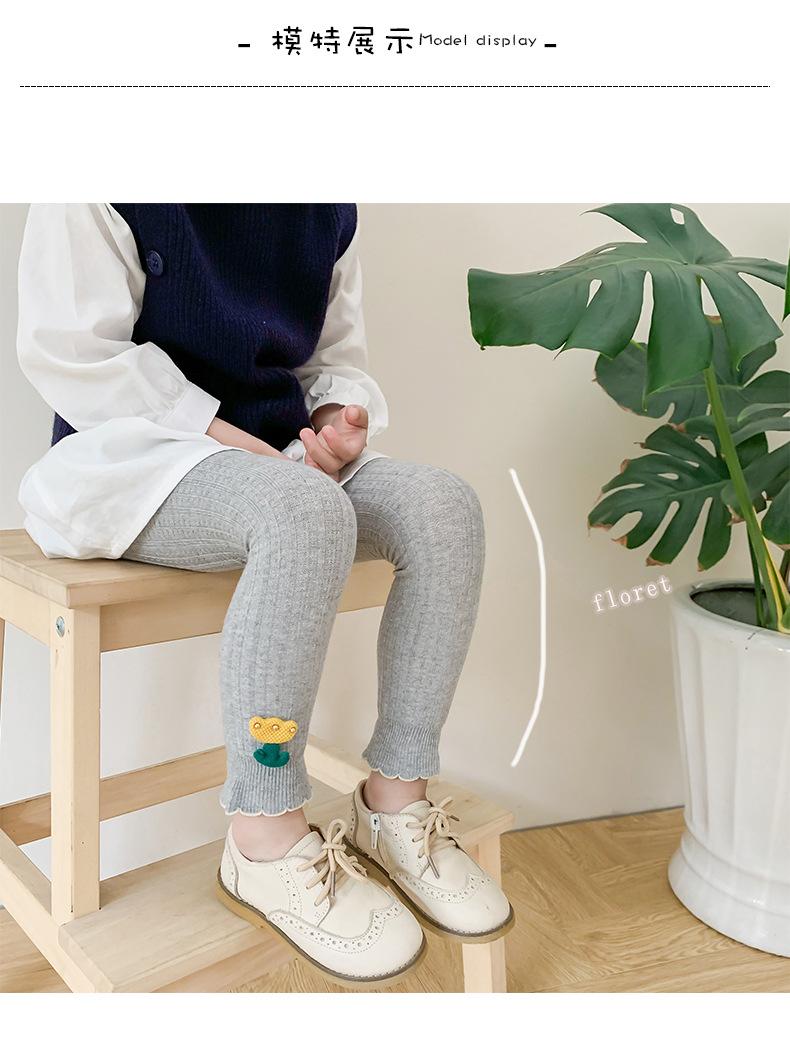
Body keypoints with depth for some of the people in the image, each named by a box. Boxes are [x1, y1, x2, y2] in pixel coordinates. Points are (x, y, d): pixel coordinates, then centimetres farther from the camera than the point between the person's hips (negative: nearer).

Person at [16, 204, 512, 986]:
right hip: (136, 456, -5)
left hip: (283, 458, 6)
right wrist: (244, 444, -18)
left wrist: (342, 421, -8)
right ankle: (264, 845, -23)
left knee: (443, 506, -20)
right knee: (306, 512, -36)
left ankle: (395, 803, -13)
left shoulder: (330, 212, 12)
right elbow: (71, 353, -13)